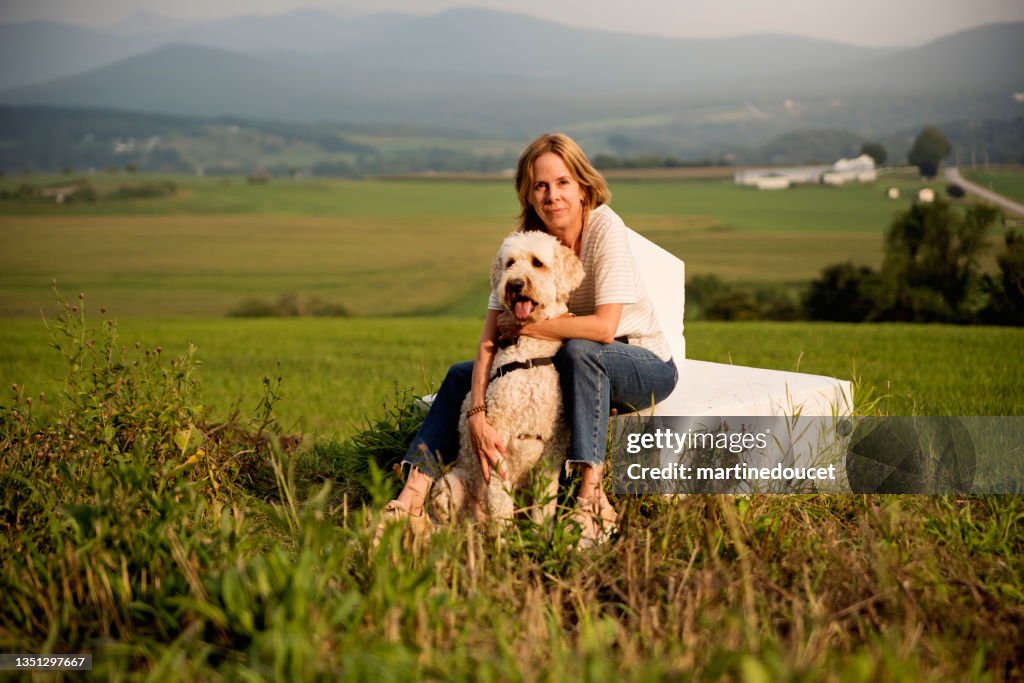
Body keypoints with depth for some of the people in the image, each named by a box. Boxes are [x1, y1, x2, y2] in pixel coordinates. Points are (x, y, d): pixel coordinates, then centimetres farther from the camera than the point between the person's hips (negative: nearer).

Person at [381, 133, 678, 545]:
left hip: (646, 365, -6)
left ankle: (593, 501, -37)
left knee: (580, 351, -37)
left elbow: (604, 327, -32)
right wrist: (477, 416, -29)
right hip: (579, 368, 6)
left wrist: (523, 327, -23)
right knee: (461, 376, -3)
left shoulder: (605, 228, -23)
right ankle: (413, 498, -14)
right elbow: (488, 343, -15)